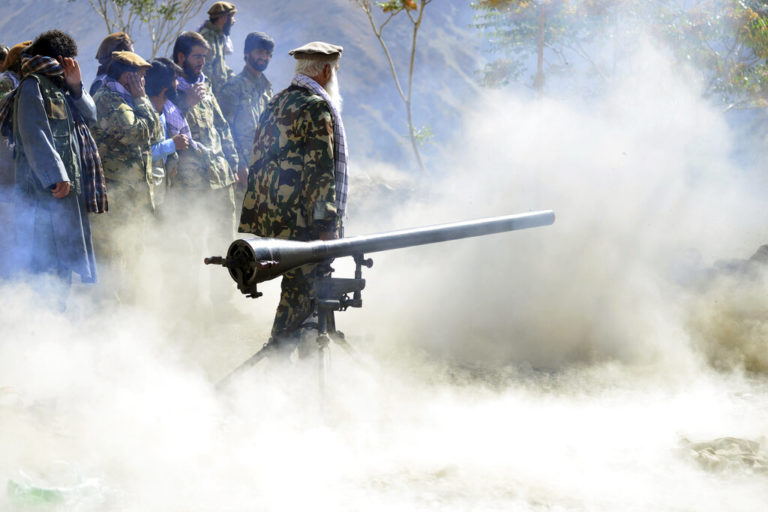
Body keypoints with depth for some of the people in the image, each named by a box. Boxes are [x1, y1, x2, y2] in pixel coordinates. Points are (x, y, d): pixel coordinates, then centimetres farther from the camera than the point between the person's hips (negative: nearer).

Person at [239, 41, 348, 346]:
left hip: (268, 215, 9)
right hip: (301, 220, -9)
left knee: (297, 287, 16)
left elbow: (259, 159, 19)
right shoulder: (317, 107, -10)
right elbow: (321, 169, -17)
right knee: (303, 290, -6)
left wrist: (253, 215, 23)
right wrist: (325, 224, -17)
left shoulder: (276, 103, 17)